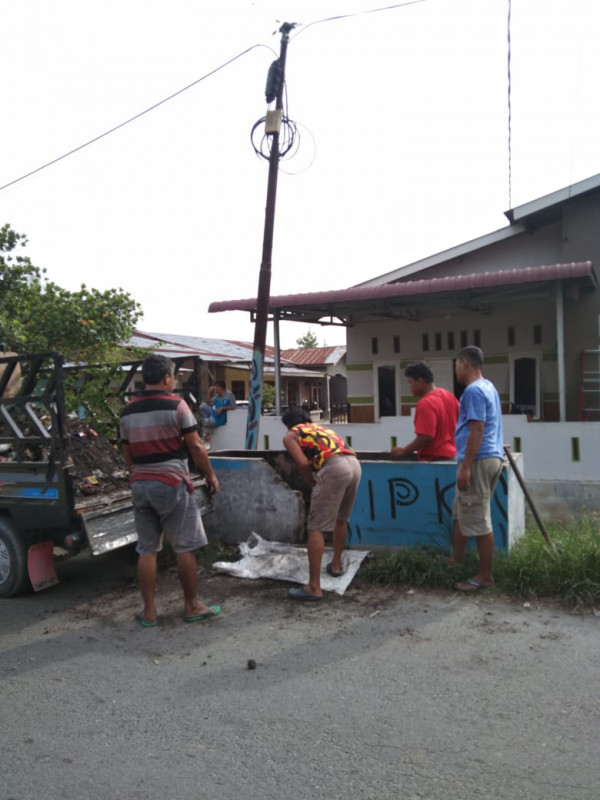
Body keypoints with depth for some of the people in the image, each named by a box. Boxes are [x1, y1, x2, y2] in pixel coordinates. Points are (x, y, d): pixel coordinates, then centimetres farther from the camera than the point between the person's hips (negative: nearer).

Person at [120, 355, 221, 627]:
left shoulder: (128, 411, 10)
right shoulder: (176, 404, -8)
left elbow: (127, 455, 14)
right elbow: (195, 446, -7)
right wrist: (210, 475, 4)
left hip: (139, 485, 6)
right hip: (171, 483, -6)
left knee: (147, 549, 10)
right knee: (185, 547, 5)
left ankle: (149, 612, 15)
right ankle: (192, 606, 14)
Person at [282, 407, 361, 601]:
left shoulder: (290, 436, 16)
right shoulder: (320, 427, 35)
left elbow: (303, 464, 0)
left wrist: (313, 485, 16)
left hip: (334, 468, -7)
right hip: (354, 463, 7)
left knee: (316, 527, -3)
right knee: (340, 519, 27)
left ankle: (314, 587, -5)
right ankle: (336, 565, 41)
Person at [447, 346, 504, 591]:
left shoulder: (474, 390, -14)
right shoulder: (488, 386, 17)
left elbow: (477, 430, -20)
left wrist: (465, 466, -21)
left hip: (478, 460, -10)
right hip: (492, 457, 10)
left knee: (478, 520, -3)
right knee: (461, 513, 20)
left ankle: (485, 576, 4)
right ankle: (456, 560, 31)